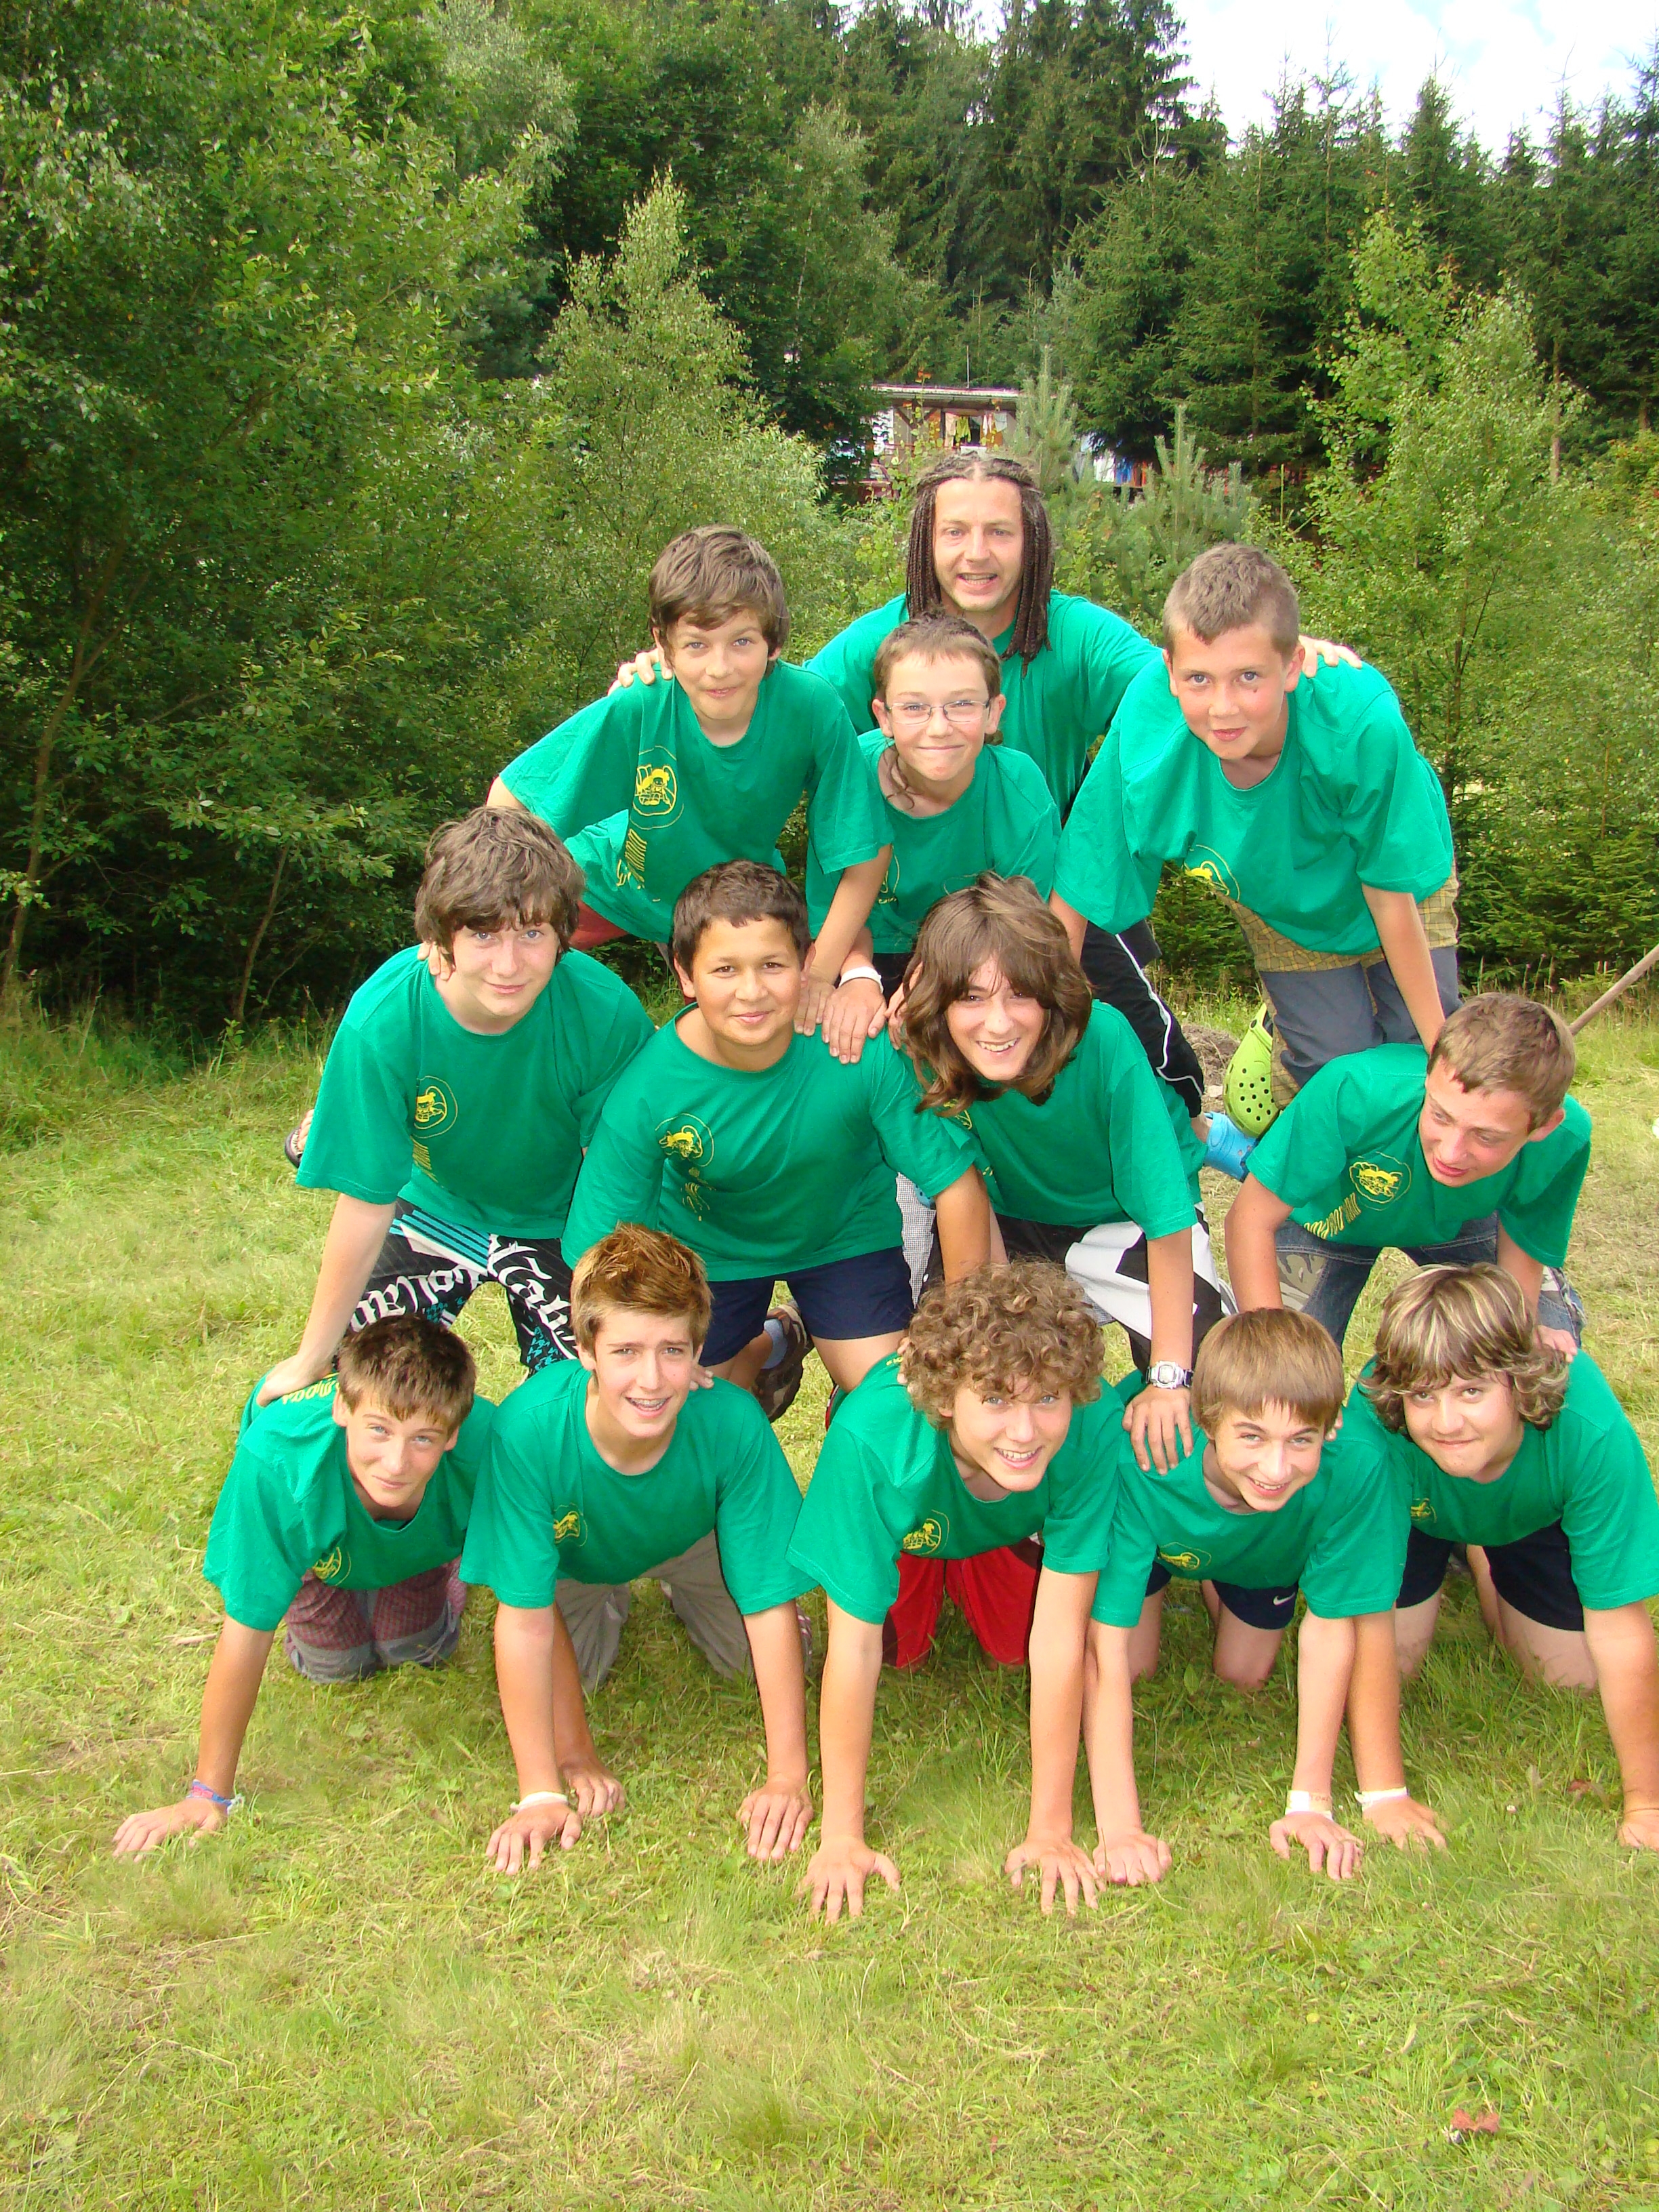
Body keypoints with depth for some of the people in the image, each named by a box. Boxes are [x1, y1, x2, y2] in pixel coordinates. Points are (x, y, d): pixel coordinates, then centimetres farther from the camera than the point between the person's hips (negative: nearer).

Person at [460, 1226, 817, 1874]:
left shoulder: (733, 1426, -41)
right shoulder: (528, 1428, -43)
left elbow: (772, 1609, -30)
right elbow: (526, 1621, -33)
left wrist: (788, 1778, -28)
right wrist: (540, 1794, -29)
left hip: (694, 1533, 0)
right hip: (575, 1552, 0)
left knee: (755, 1657, -6)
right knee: (567, 1672, -10)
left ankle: (680, 1583, 26)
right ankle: (609, 1599, 23)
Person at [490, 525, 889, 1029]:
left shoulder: (811, 708, -31)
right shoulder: (632, 712, -32)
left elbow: (867, 853, -21)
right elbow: (510, 800, -21)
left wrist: (820, 974, -23)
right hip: (615, 879, -1)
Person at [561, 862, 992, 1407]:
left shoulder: (864, 1051, -34)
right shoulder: (645, 1090, -32)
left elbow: (957, 1183, -24)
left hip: (843, 1233, 0)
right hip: (708, 1249, 1)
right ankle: (760, 1351, 39)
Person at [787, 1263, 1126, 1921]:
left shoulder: (1093, 1432, -42)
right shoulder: (871, 1436, -45)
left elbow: (1059, 1634, -34)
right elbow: (855, 1645, -36)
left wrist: (1051, 1829, -29)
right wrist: (842, 1836, -30)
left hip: (1004, 1530, 1)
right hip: (905, 1529, -1)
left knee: (1015, 1646, -12)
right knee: (899, 1649, -12)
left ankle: (971, 1581, 21)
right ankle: (922, 1591, 21)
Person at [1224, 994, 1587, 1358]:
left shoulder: (1562, 1140, -34)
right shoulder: (1356, 1091, -43)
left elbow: (1518, 1282, -21)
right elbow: (1251, 1220, -33)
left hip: (1459, 1219, 3)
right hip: (1329, 1215, -2)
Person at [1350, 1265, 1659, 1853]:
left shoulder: (1590, 1431, -43)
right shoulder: (1373, 1425, -45)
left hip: (1534, 1515, 1)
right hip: (1415, 1511, 0)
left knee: (1575, 1678, -1)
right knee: (1390, 1663, -8)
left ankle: (1488, 1568, 27)